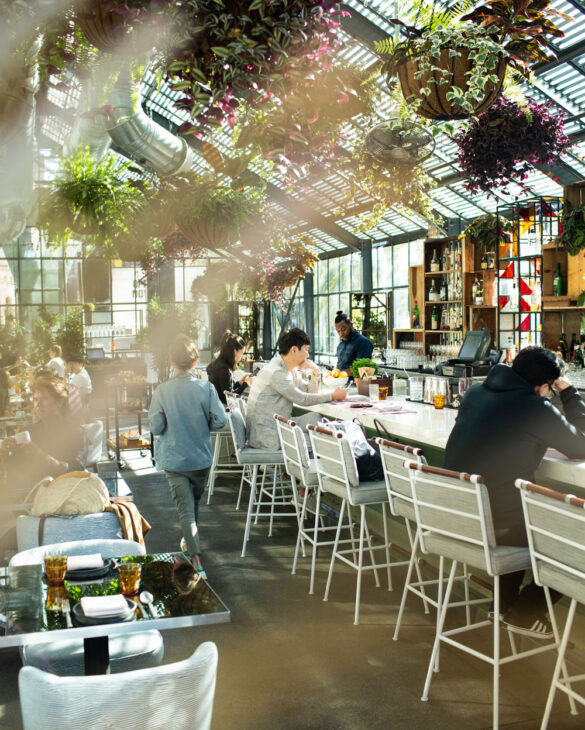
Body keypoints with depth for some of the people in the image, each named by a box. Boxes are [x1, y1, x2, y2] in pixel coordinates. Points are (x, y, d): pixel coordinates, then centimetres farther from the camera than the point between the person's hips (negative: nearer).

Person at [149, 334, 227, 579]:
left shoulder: (161, 391, -12)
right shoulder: (205, 387, -11)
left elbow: (156, 427, -10)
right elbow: (220, 420, -12)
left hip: (173, 460, -2)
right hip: (201, 458, 2)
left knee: (185, 509, -1)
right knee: (195, 502, 24)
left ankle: (196, 558, -13)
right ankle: (190, 541, 43)